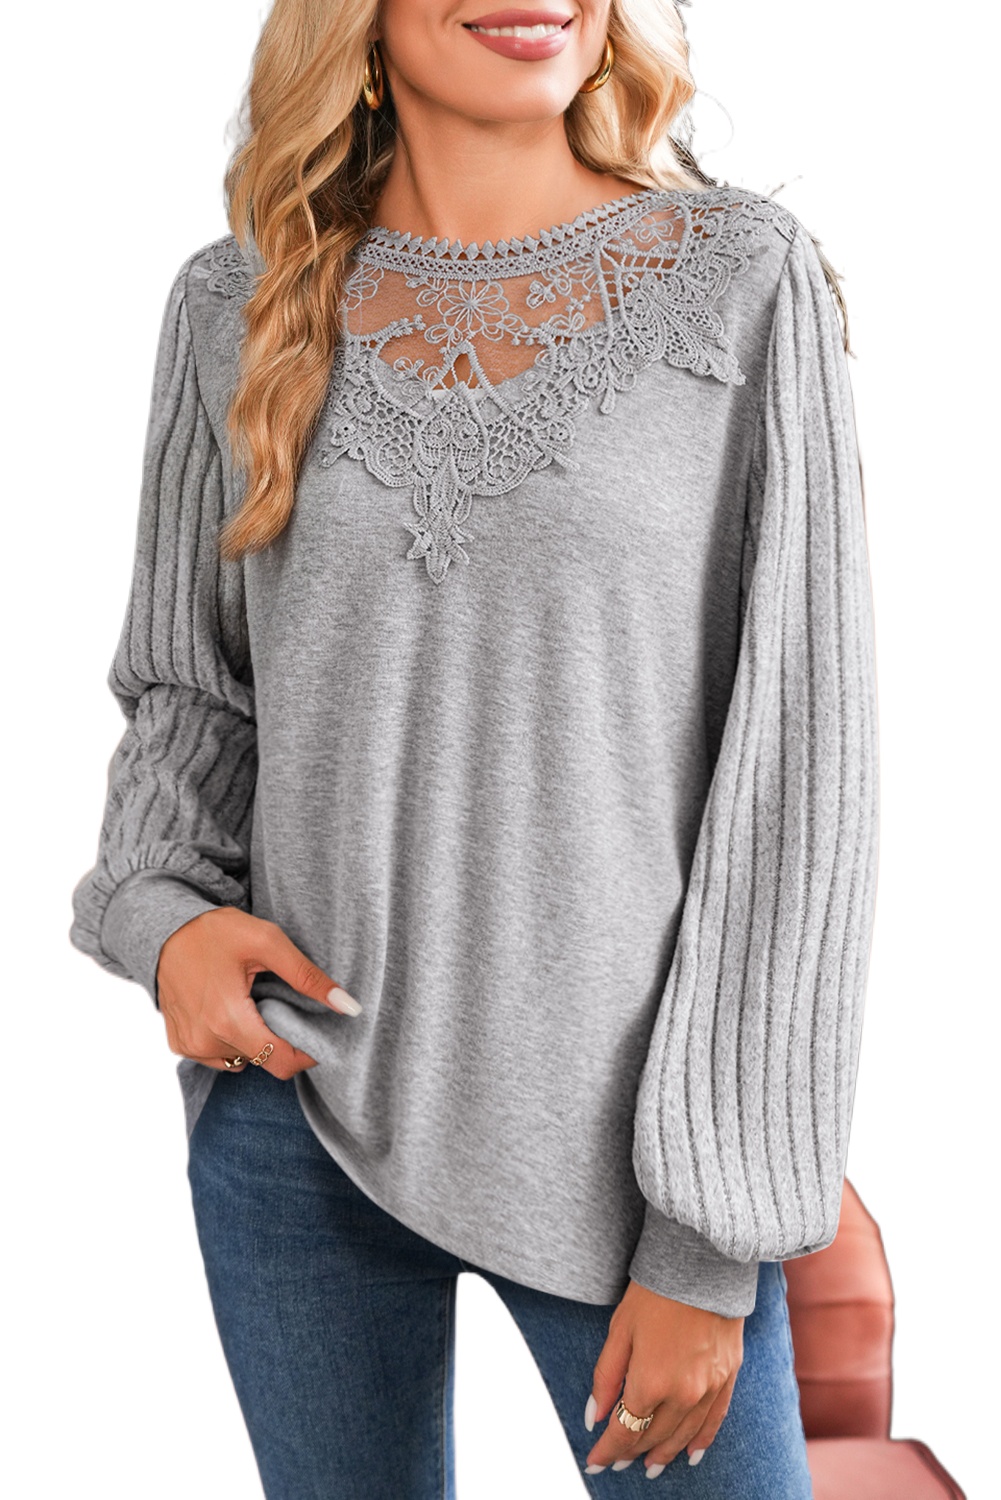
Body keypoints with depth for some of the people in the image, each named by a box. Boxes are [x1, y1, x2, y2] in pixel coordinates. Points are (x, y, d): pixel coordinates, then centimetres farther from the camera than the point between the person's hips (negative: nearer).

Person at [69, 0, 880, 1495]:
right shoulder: (238, 307, 2)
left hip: (624, 1136, -2)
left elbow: (801, 769, -8)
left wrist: (711, 1239, -10)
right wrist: (161, 910, -7)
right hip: (292, 1104, 3)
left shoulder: (746, 279, -6)